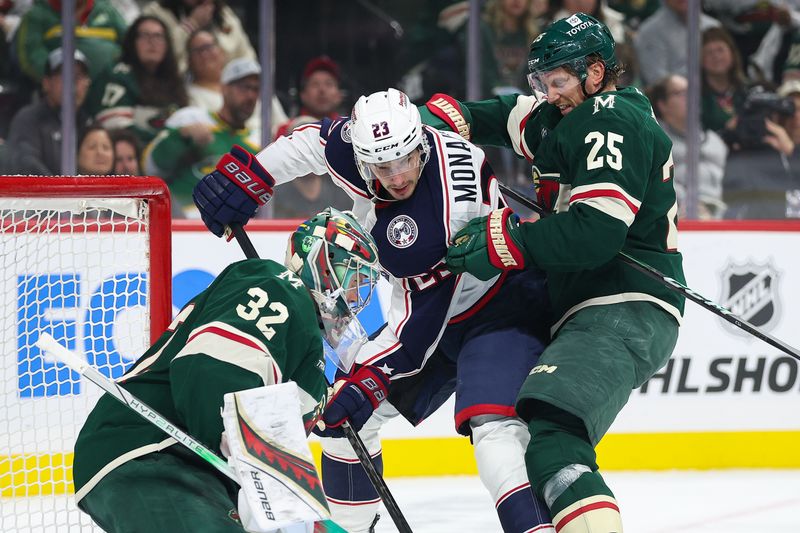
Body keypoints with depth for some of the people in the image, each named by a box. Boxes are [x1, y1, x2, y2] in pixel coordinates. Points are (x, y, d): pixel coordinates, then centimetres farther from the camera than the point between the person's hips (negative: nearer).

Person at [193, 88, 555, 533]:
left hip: (504, 308, -8)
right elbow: (311, 141, 10)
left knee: (493, 427, -31)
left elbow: (423, 318, -30)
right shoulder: (355, 147, -15)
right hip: (431, 312, 8)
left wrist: (371, 378, -30)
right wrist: (247, 175, 4)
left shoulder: (457, 199, -34)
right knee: (343, 411, 9)